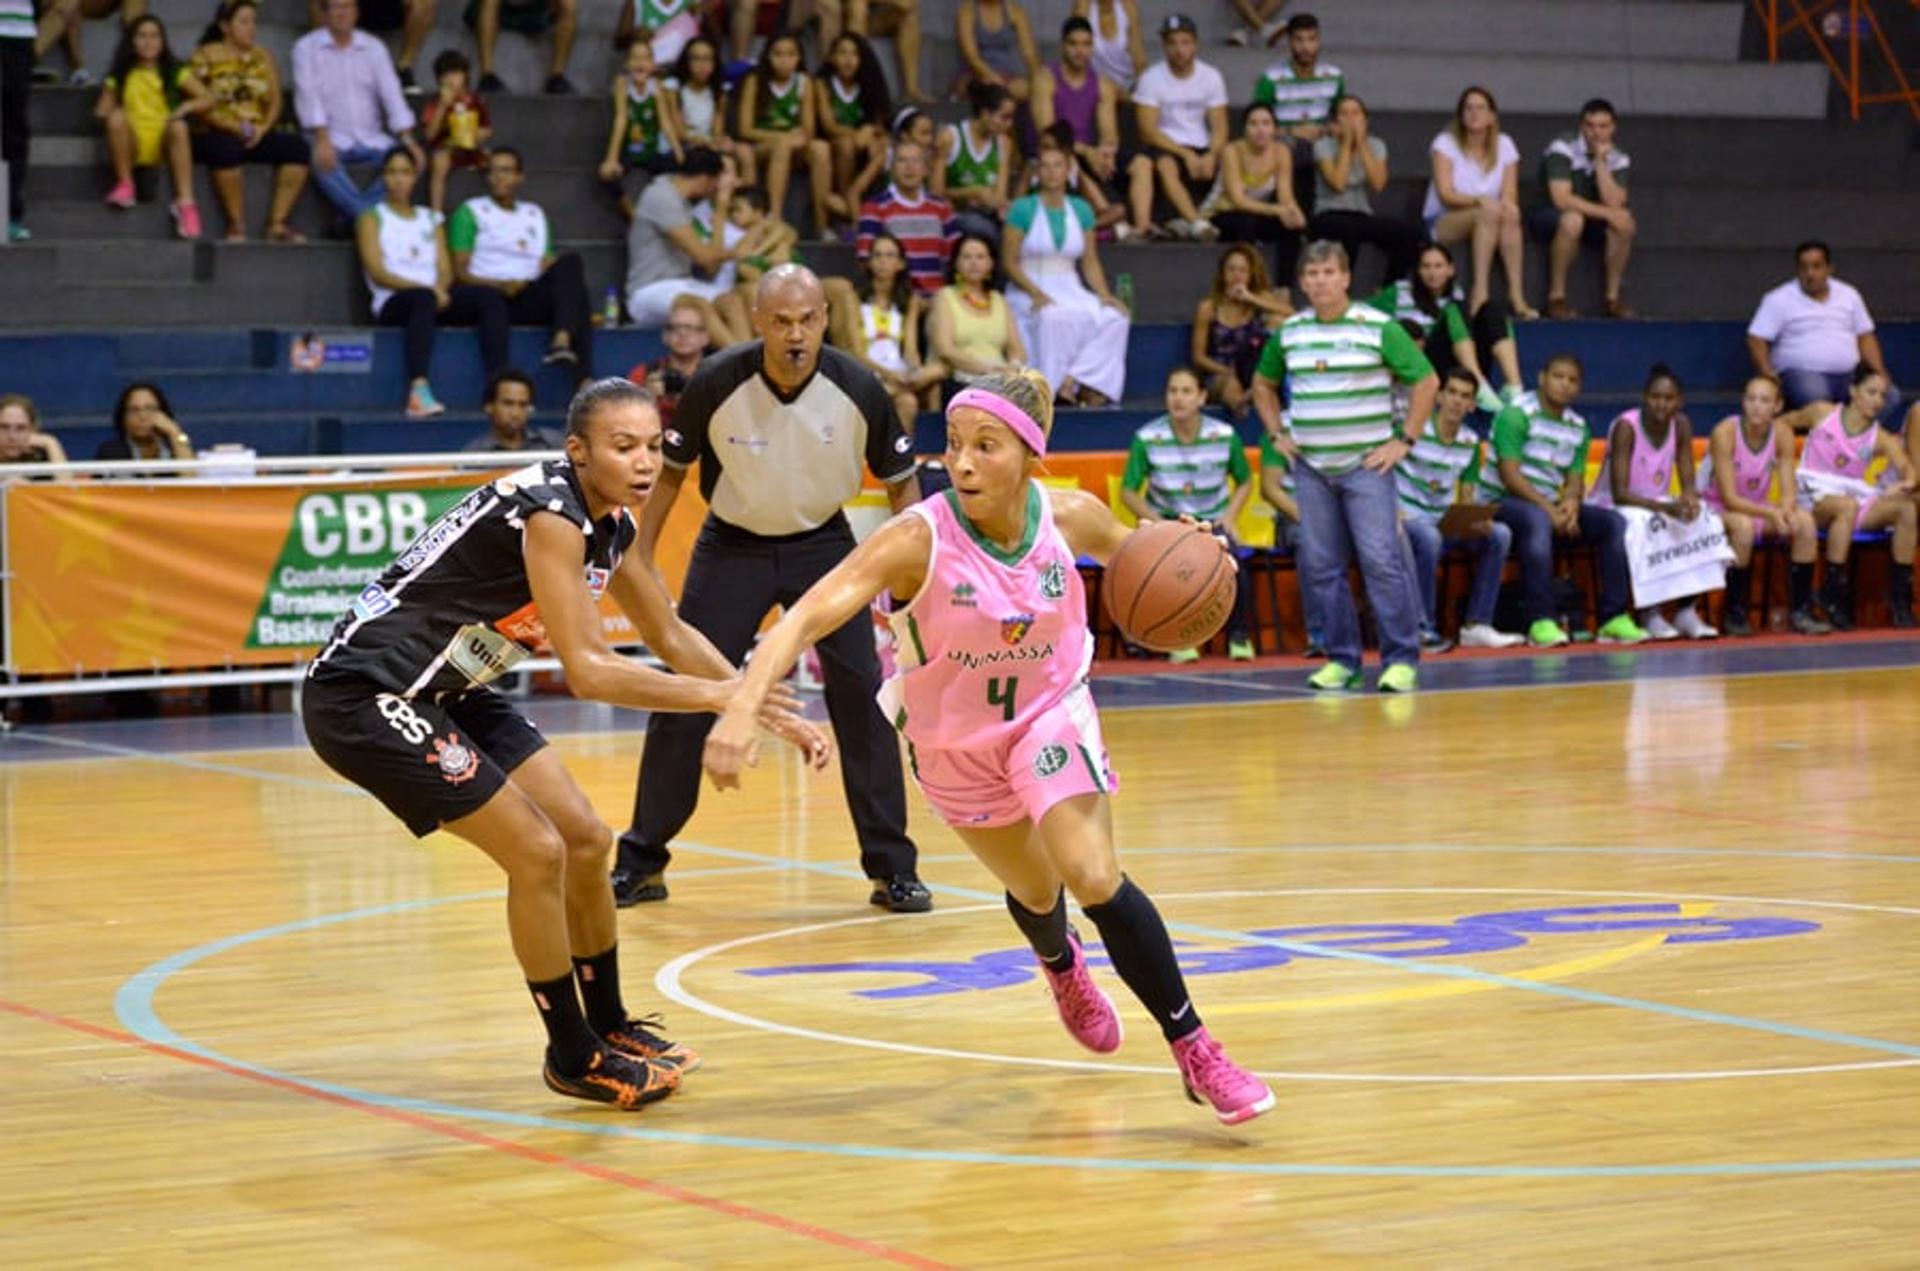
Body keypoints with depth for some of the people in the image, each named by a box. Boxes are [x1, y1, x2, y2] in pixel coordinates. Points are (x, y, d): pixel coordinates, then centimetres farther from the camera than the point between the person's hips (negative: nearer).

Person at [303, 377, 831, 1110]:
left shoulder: (608, 522, 4)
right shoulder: (550, 513, -24)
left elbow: (670, 637, 18)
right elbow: (586, 671, -30)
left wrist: (769, 713, 12)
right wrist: (717, 697, -29)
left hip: (444, 692, 10)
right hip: (364, 695, -10)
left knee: (586, 841, 11)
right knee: (537, 853, -11)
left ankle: (609, 1028, 29)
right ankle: (574, 1060, 4)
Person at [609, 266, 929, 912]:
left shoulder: (858, 389, -19)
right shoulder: (717, 382, -21)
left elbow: (900, 481, -3)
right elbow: (671, 470, -4)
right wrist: (640, 559, -5)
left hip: (823, 543, 0)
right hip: (732, 544, 0)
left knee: (862, 695, -9)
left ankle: (892, 868, 1)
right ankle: (640, 861, 10)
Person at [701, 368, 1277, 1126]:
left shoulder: (1071, 519, -21)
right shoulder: (919, 539, -32)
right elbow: (807, 617, -42)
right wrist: (744, 707, -58)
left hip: (1050, 714, 0)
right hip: (952, 740, 0)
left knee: (1095, 877, -19)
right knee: (1035, 890, 19)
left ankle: (1194, 1049, -7)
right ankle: (1060, 963, 58)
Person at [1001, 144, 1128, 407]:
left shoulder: (1081, 211, 12)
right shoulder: (1023, 209, 0)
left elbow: (1090, 263, 12)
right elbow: (1009, 262, -4)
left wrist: (1104, 295, -5)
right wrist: (1036, 294, -18)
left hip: (1071, 291, 4)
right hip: (1029, 292, -4)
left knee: (1115, 318, -24)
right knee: (1054, 317, -39)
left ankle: (1073, 381, -27)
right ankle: (1053, 388, -32)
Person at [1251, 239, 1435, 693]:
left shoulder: (1379, 328, -4)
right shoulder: (1289, 332, 8)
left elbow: (1426, 381, -2)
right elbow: (1263, 384, 24)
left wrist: (1404, 440, -6)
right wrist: (1278, 435, 13)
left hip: (1366, 464, -4)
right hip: (1311, 466, 4)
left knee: (1382, 561, -11)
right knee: (1321, 567, 3)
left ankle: (1402, 660, -8)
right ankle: (1341, 659, 12)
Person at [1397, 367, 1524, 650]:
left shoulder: (1470, 443, 9)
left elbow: (1466, 497, 12)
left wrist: (1476, 521, -11)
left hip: (1445, 522, 6)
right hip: (1407, 517, -6)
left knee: (1500, 535, -14)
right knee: (1429, 538, -39)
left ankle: (1476, 625, -11)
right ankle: (1424, 630, -28)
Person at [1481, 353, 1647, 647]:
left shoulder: (1577, 427, 12)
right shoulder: (1517, 413, -10)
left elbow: (1575, 479, 9)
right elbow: (1509, 474, -18)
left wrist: (1571, 502, -16)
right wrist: (1549, 510, -23)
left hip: (1550, 505, 7)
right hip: (1503, 502, -7)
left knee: (1613, 522, -9)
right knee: (1537, 520, -39)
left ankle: (1614, 617, -13)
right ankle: (1542, 621, -43)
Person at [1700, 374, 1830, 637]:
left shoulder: (1782, 433, -8)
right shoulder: (1725, 432, -21)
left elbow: (1789, 492, -7)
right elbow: (1729, 498, -24)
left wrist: (1786, 511, -32)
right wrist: (1771, 513, -37)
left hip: (1757, 509, 5)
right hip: (1716, 510, -5)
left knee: (1805, 522, -20)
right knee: (1743, 525, -37)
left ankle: (1800, 611, -13)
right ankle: (1734, 615, -24)